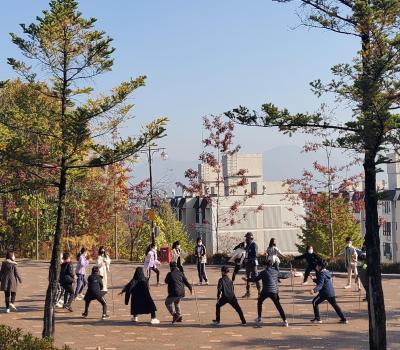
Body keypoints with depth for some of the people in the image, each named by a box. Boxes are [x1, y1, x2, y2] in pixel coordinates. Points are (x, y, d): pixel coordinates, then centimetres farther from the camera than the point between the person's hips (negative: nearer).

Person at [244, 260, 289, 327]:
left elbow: (256, 279, 6)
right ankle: (285, 321, -4)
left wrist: (247, 279, 18)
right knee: (278, 306, 6)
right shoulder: (276, 272, 10)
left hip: (265, 291, -2)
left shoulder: (263, 272, 2)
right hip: (274, 291, 2)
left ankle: (259, 319, 21)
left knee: (259, 302, 22)